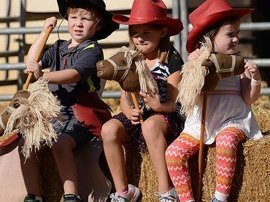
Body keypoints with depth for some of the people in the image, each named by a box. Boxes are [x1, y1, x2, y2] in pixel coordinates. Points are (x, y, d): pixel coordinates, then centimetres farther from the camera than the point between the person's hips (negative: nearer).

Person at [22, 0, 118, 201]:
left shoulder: (92, 50, -5)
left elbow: (74, 74, -21)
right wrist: (44, 32, 12)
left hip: (80, 115, -7)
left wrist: (43, 76, -35)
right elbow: (31, 62, 13)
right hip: (54, 113, 7)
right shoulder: (59, 48, 19)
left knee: (61, 144, -32)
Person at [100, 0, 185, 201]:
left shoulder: (172, 60, -7)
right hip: (138, 116, 5)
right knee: (109, 129, -26)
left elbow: (171, 104, -13)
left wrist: (158, 106, -37)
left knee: (150, 125, -39)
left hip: (166, 116, -5)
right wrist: (130, 112, -19)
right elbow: (124, 98, 5)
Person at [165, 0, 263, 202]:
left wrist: (255, 78, -17)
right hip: (200, 124, 2)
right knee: (173, 152, -19)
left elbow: (249, 99, 1)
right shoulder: (197, 61, 3)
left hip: (232, 121, -2)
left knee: (226, 141, -35)